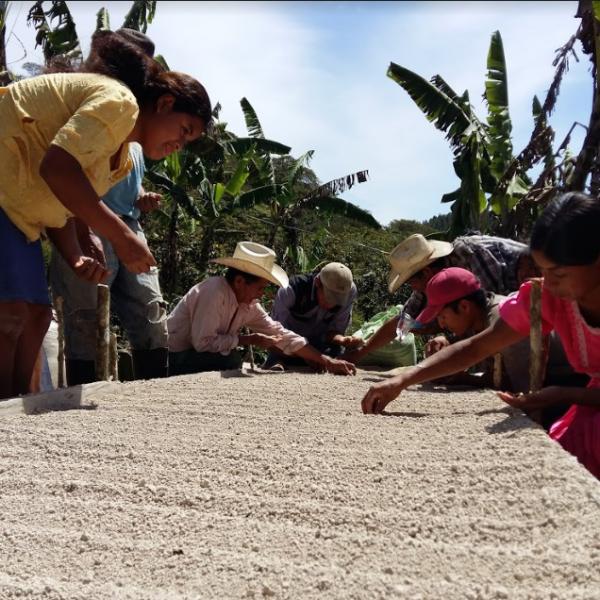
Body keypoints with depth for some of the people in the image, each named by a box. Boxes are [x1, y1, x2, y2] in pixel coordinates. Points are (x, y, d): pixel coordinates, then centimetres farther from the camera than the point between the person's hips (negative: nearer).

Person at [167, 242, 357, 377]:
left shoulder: (249, 306, -2)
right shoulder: (214, 291, -24)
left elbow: (282, 334, 1)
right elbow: (203, 342, -27)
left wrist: (327, 361, -1)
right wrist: (248, 340, -19)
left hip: (196, 355, 8)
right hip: (172, 360, -8)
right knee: (232, 359, -22)